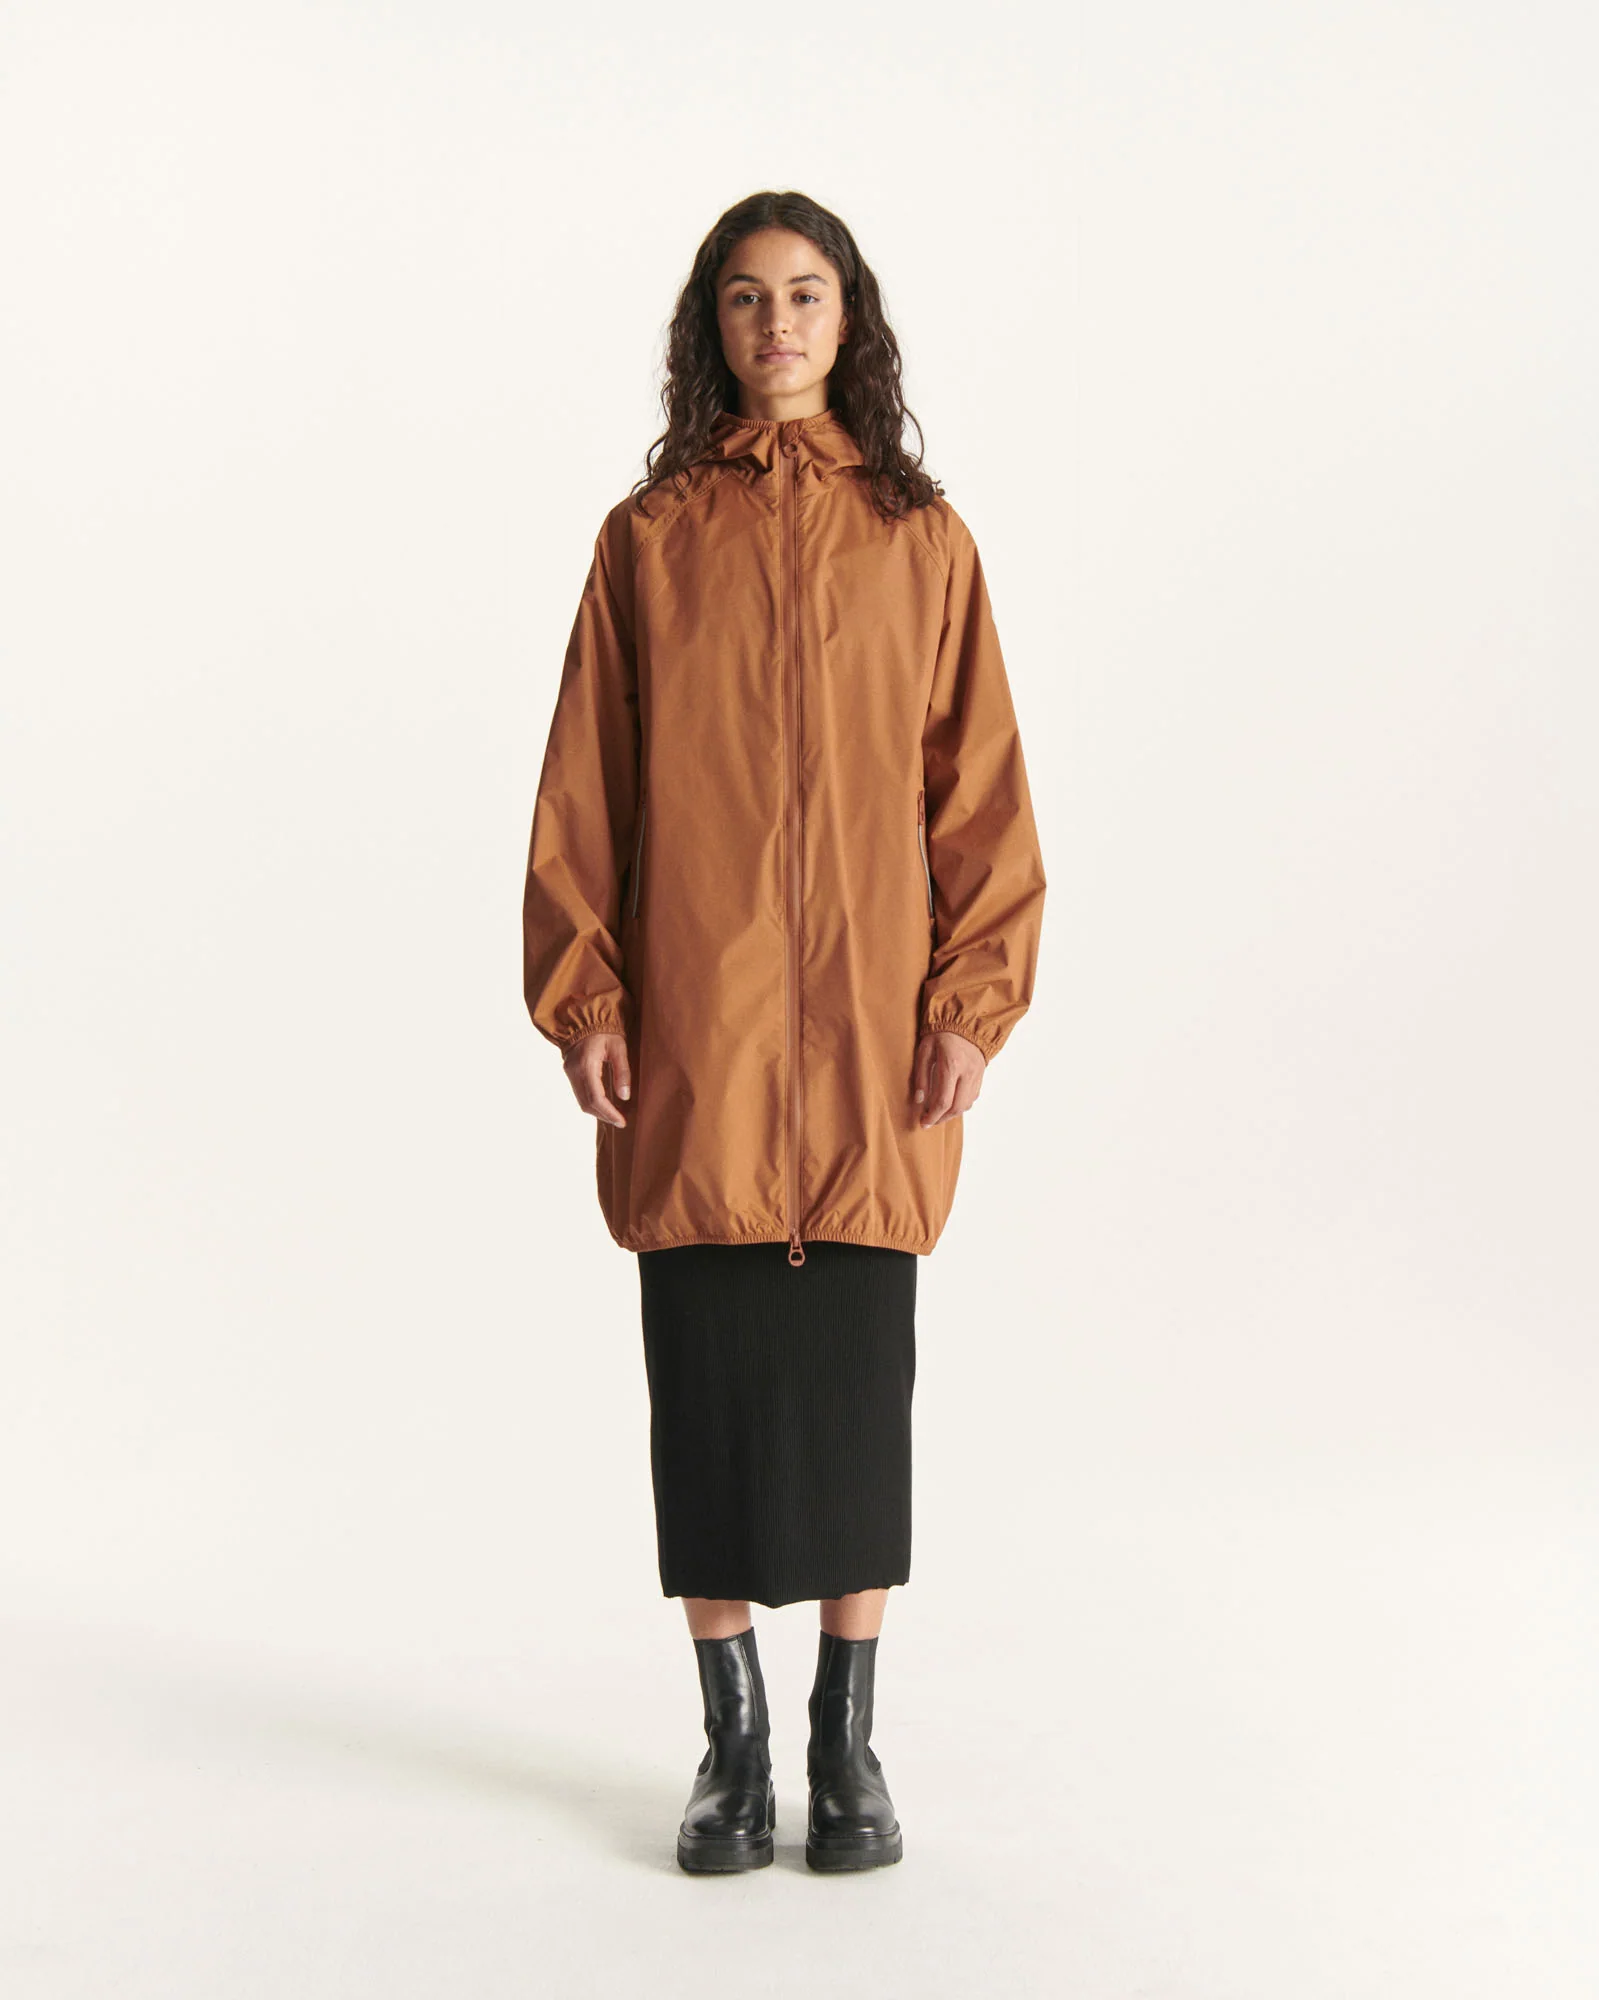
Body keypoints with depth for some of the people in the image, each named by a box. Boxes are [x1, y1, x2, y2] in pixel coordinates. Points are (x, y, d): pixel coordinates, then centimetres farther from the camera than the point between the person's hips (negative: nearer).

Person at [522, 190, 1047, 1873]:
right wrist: (582, 998, -4)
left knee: (860, 1363, 4)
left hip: (869, 1023, 0)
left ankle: (849, 1743, 18)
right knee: (709, 1366, 3)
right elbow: (585, 787, 4)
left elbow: (978, 785, 3)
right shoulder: (649, 536, 5)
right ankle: (732, 1741, 17)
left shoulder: (921, 538, 6)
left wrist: (972, 1002, -4)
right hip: (694, 1023, 0)